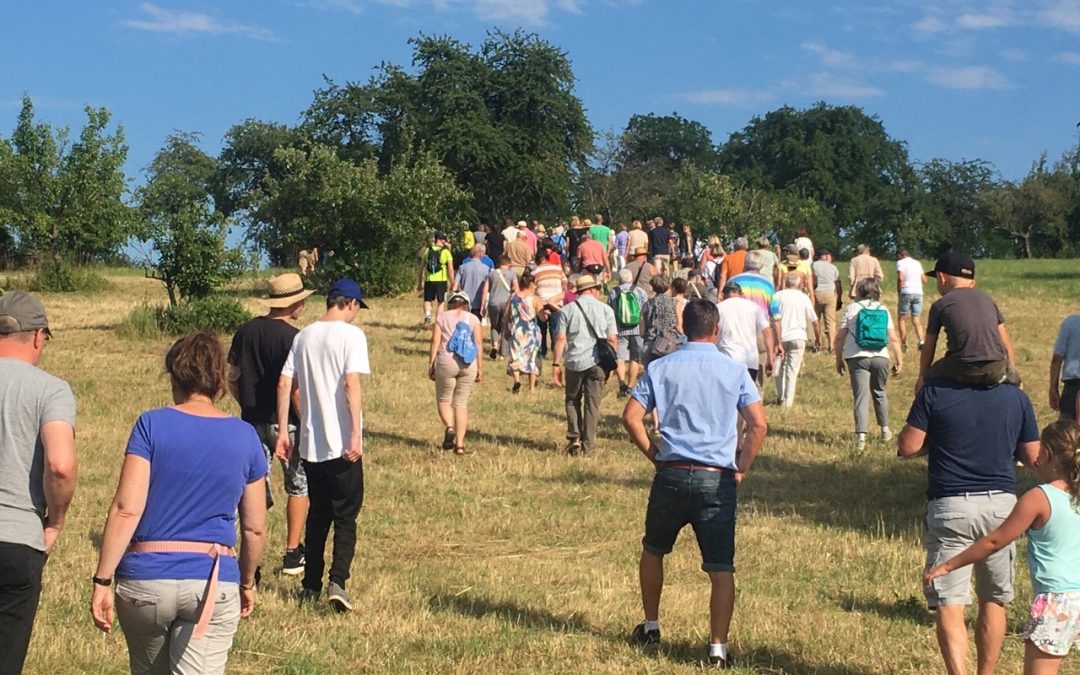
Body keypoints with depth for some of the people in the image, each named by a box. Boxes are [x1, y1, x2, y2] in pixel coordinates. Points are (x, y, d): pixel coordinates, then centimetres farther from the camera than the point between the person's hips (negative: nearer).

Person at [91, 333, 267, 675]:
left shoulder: (152, 425, -3)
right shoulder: (245, 437, 4)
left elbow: (126, 509, -11)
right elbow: (255, 528, 8)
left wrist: (102, 581, -7)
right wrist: (247, 583, 23)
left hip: (146, 579, 0)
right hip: (213, 583, 0)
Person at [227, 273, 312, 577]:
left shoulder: (245, 331, 4)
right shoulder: (292, 338, -15)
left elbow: (232, 379, 9)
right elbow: (295, 390, -18)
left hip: (252, 423, 5)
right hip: (286, 423, -5)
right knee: (299, 487, 12)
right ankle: (293, 554, 14)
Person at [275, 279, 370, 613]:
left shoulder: (304, 336, 10)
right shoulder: (351, 335, -8)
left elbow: (284, 383, 7)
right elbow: (351, 385, -18)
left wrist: (283, 431, 10)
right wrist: (356, 433, -19)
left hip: (310, 443, 5)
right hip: (342, 445, -5)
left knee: (317, 515, 16)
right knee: (346, 516, 1)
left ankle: (311, 585, 20)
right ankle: (337, 581, -14)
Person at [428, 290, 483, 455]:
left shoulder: (442, 317, 7)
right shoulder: (473, 319, 9)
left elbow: (435, 342, 0)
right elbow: (479, 343, 1)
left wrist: (430, 365, 3)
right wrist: (480, 367, 2)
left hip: (446, 362, -2)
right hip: (468, 365, 2)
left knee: (444, 399, 11)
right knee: (461, 403, 8)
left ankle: (449, 427, -17)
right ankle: (460, 444, 4)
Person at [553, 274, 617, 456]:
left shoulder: (568, 310, 2)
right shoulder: (606, 310, 3)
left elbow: (561, 339, -2)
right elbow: (612, 340, 2)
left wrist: (556, 364, 1)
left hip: (574, 362, 0)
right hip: (597, 361, 0)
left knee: (572, 400, 17)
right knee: (592, 403, 8)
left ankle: (574, 438, 5)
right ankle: (587, 445, 8)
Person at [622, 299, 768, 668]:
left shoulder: (661, 367, 3)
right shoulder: (734, 370, 2)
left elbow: (631, 417, -3)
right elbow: (759, 425, -5)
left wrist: (654, 454, 8)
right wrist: (742, 468, 5)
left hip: (672, 475, 1)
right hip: (718, 480, -1)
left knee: (653, 551, 23)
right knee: (721, 568, 2)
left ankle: (651, 627, 33)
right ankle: (718, 648, -3)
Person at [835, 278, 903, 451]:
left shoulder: (851, 309, 1)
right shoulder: (883, 310, 8)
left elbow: (840, 337, -1)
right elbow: (893, 339, 3)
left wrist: (838, 359, 9)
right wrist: (899, 360, 8)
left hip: (857, 358, -3)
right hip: (880, 357, 3)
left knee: (861, 396, -6)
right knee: (879, 392, 22)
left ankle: (861, 436, -18)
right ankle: (885, 430, 33)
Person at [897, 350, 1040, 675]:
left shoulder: (934, 392, -7)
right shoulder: (1015, 396, 1)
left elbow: (907, 447, -7)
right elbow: (1032, 456, 6)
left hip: (950, 506, -3)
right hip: (1001, 505, 3)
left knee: (949, 604, -2)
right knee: (994, 600, 18)